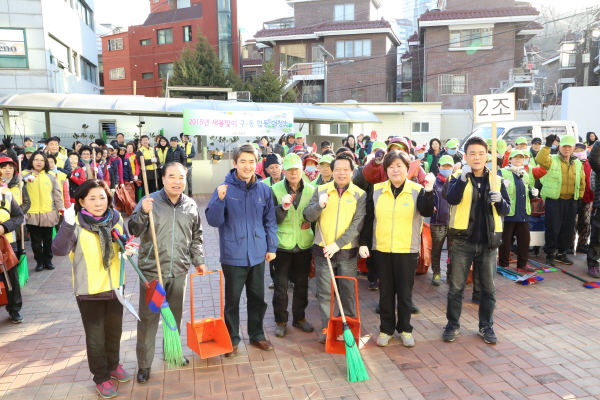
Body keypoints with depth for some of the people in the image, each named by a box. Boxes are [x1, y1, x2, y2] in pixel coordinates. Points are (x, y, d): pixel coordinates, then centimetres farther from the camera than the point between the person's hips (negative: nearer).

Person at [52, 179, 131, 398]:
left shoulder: (116, 218, -5)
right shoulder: (77, 224, -19)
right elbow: (59, 250, -33)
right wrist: (67, 225, -48)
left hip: (115, 286, 4)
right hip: (89, 290, -4)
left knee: (114, 331, 21)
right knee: (96, 336, 10)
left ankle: (113, 366, 44)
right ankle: (101, 377, 29)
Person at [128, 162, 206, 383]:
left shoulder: (191, 206, 2)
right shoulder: (149, 201, -8)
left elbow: (196, 237, 13)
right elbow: (133, 231, -13)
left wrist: (199, 260, 10)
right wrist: (142, 213, -29)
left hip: (178, 271, 3)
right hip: (151, 271, -3)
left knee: (175, 315, 18)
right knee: (148, 318, 5)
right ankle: (144, 363, 20)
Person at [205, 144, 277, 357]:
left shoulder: (264, 190, -1)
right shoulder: (225, 189, -11)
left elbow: (270, 221, 7)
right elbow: (213, 221, -13)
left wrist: (272, 247, 5)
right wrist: (220, 199, -28)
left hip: (257, 254, 3)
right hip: (233, 255, -3)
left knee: (258, 298, 17)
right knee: (232, 300, 10)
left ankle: (257, 335, 35)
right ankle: (232, 339, 28)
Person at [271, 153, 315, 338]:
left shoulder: (310, 190, 0)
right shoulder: (276, 189, -8)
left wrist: (310, 220, -7)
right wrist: (283, 207, -28)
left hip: (304, 244, 3)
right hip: (283, 244, -2)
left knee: (302, 284, 14)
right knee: (281, 285, 8)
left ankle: (299, 318, 31)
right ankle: (281, 320, 24)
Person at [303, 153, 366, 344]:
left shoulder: (360, 194, -2)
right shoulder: (320, 190, 2)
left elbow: (358, 224, -9)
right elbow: (308, 216, -2)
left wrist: (337, 244, -18)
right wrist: (319, 205, -23)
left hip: (348, 251, 0)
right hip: (322, 250, 1)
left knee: (348, 292, 12)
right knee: (324, 292, 7)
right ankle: (326, 327, 20)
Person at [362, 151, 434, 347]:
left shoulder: (417, 190, -4)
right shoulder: (376, 190, 1)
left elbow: (427, 212, -22)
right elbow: (368, 219, 3)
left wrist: (429, 190, -36)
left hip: (407, 250, -1)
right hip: (382, 249, 2)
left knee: (405, 292, 10)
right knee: (385, 292, 11)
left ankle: (405, 329, 26)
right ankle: (386, 329, 25)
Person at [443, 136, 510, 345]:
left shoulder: (496, 179, 6)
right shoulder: (458, 177, -3)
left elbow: (505, 210, 5)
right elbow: (451, 199, -22)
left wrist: (499, 201, -17)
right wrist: (463, 178, -36)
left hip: (488, 241, 3)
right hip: (463, 241, -2)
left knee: (488, 288, 12)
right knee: (456, 286, 6)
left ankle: (486, 326, 28)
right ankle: (452, 325, 22)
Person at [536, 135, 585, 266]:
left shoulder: (578, 163, 11)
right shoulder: (552, 160, -4)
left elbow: (582, 182, 17)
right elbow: (540, 159, -26)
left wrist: (580, 196, 12)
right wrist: (548, 145, -32)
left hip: (571, 201, 5)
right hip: (554, 200, -5)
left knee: (568, 229, 11)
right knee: (553, 228, -1)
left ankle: (562, 253, 25)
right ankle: (550, 254, 11)